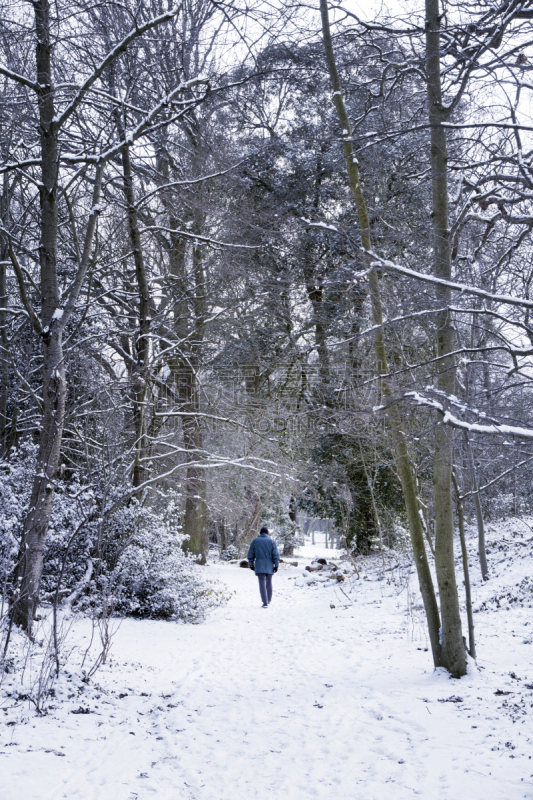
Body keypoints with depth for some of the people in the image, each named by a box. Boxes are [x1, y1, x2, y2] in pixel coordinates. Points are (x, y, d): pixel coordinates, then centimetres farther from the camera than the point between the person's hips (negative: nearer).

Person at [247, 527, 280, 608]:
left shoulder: (255, 541, 3)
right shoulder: (271, 541, 2)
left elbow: (250, 554, 4)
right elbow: (276, 555, -4)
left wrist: (251, 564, 14)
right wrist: (276, 565, 2)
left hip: (259, 566, -1)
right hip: (269, 566, 2)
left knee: (262, 584, -5)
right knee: (269, 583, 16)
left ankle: (265, 603, -14)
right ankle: (268, 600, 30)